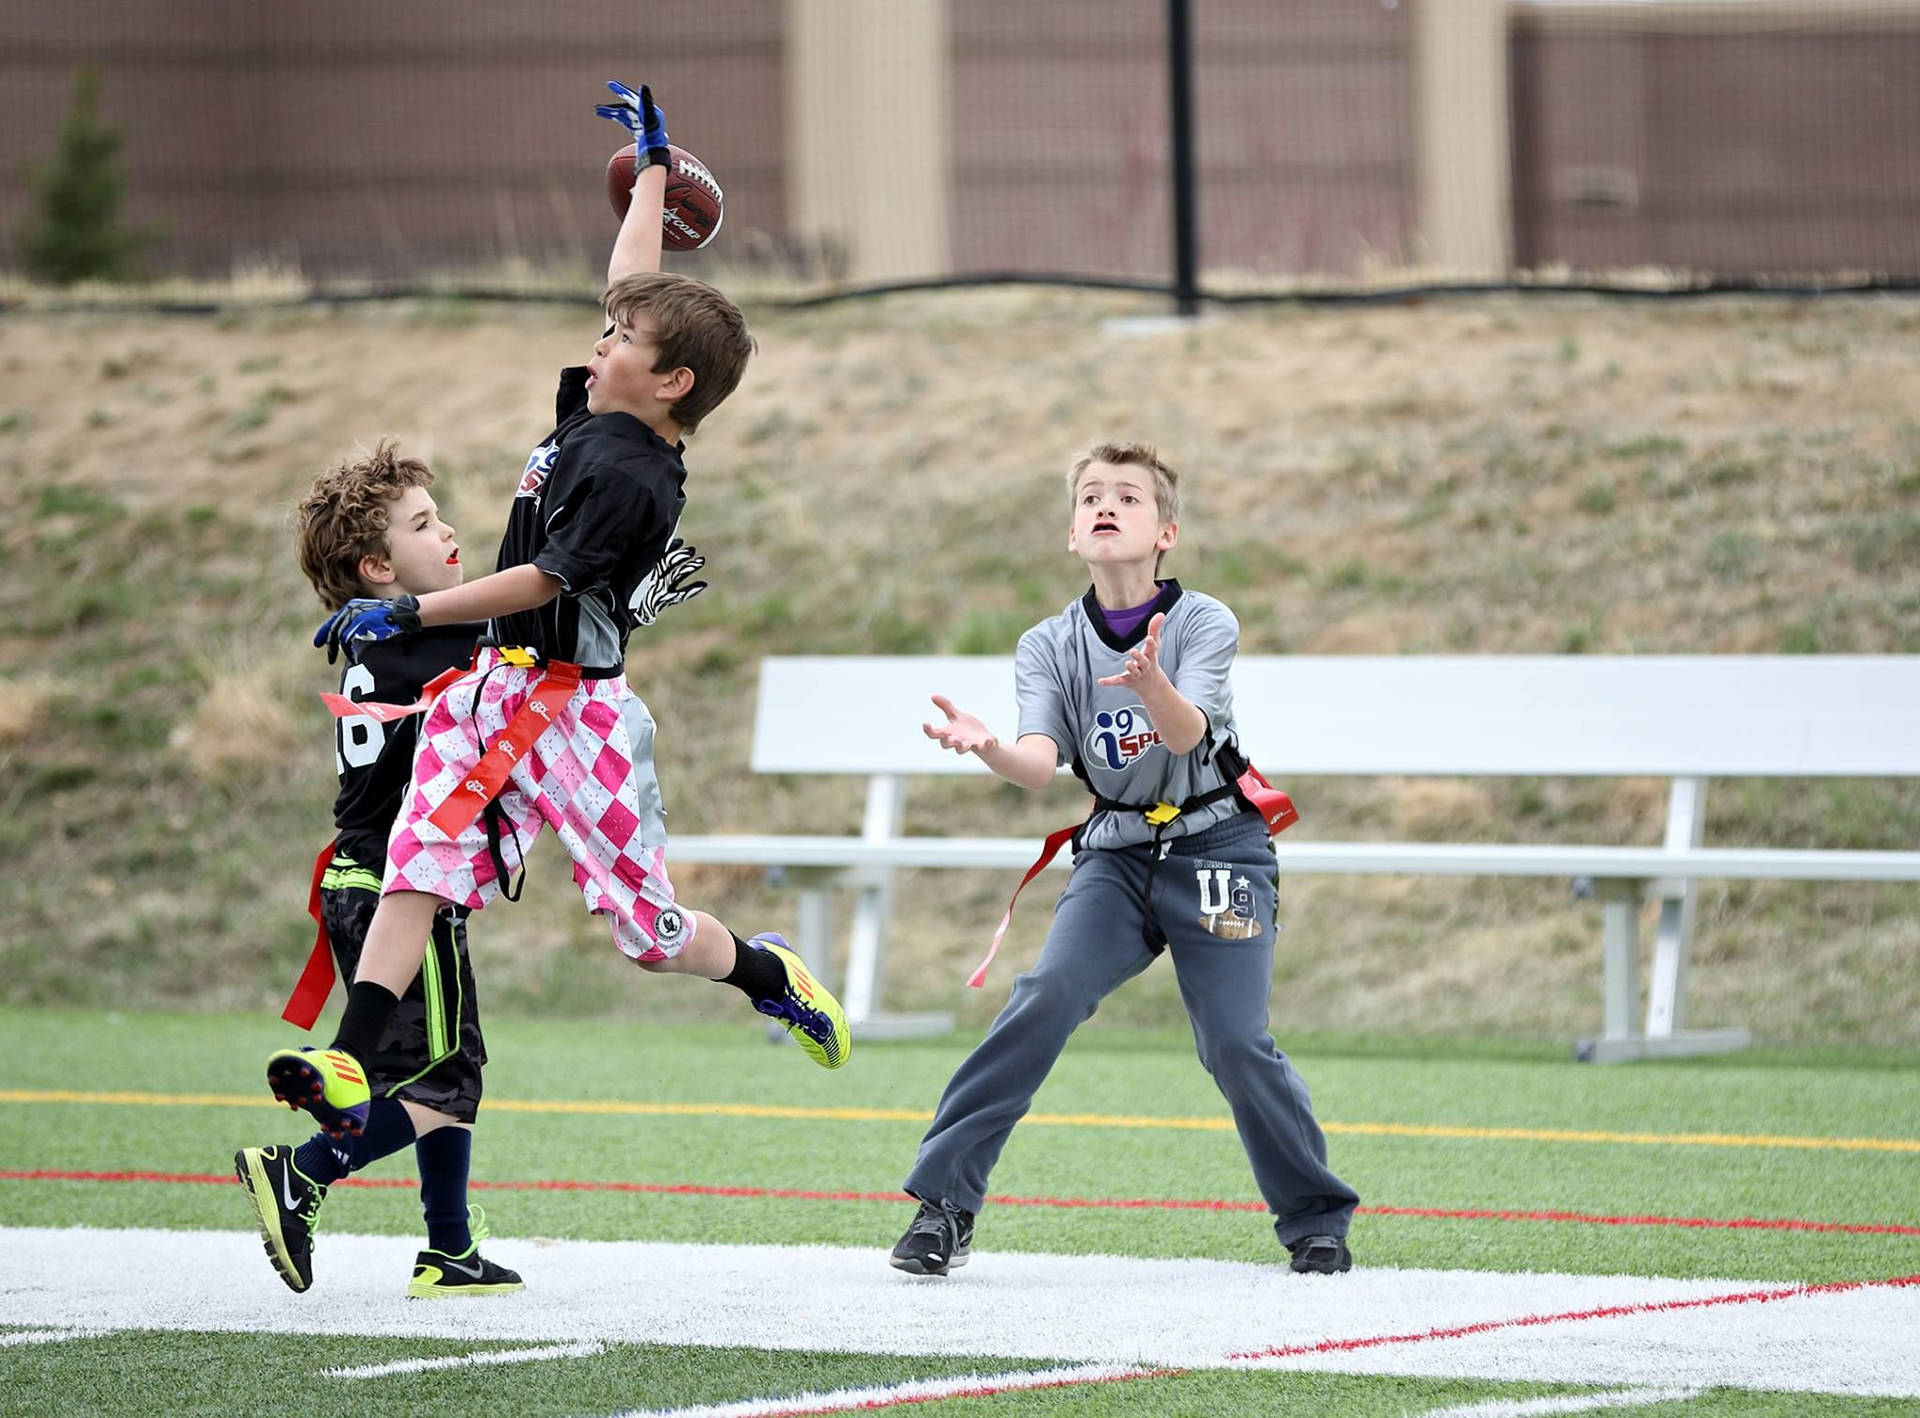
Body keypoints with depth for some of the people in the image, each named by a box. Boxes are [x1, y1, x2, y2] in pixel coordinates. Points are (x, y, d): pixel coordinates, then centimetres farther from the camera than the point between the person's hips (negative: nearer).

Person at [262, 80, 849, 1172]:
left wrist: (407, 614, -21)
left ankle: (768, 974, 32)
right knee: (417, 873, -10)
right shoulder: (597, 409, 8)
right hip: (493, 692, 8)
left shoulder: (633, 482, -18)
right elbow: (636, 286, 21)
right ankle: (349, 1070, -22)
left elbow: (540, 581, -20)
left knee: (651, 929, 1)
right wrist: (654, 167, 31)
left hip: (574, 703, -8)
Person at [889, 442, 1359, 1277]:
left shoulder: (1204, 624, -8)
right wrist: (987, 750, -38)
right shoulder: (1049, 646, 0)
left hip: (1216, 851, -2)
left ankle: (1316, 1221, 11)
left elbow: (1187, 733, -26)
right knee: (1045, 998, -20)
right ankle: (943, 1201, -19)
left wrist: (1150, 686, -49)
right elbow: (1039, 764, -15)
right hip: (1116, 856, 2)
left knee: (1236, 1045, -11)